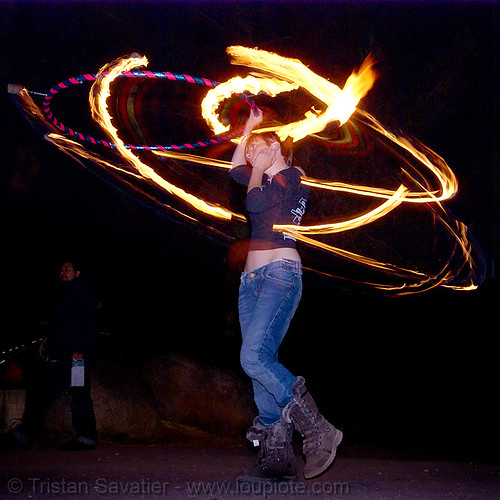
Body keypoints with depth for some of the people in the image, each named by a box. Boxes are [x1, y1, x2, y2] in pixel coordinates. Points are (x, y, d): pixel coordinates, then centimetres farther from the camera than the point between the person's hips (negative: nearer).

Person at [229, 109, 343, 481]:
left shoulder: (292, 176, -1)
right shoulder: (268, 181, 23)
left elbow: (256, 203, -14)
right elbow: (235, 169, 38)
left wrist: (258, 170, 3)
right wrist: (248, 128, 34)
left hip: (281, 274, -9)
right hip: (252, 280, 9)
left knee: (254, 356, -24)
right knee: (263, 363, -3)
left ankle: (317, 429, -21)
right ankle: (277, 454, -7)